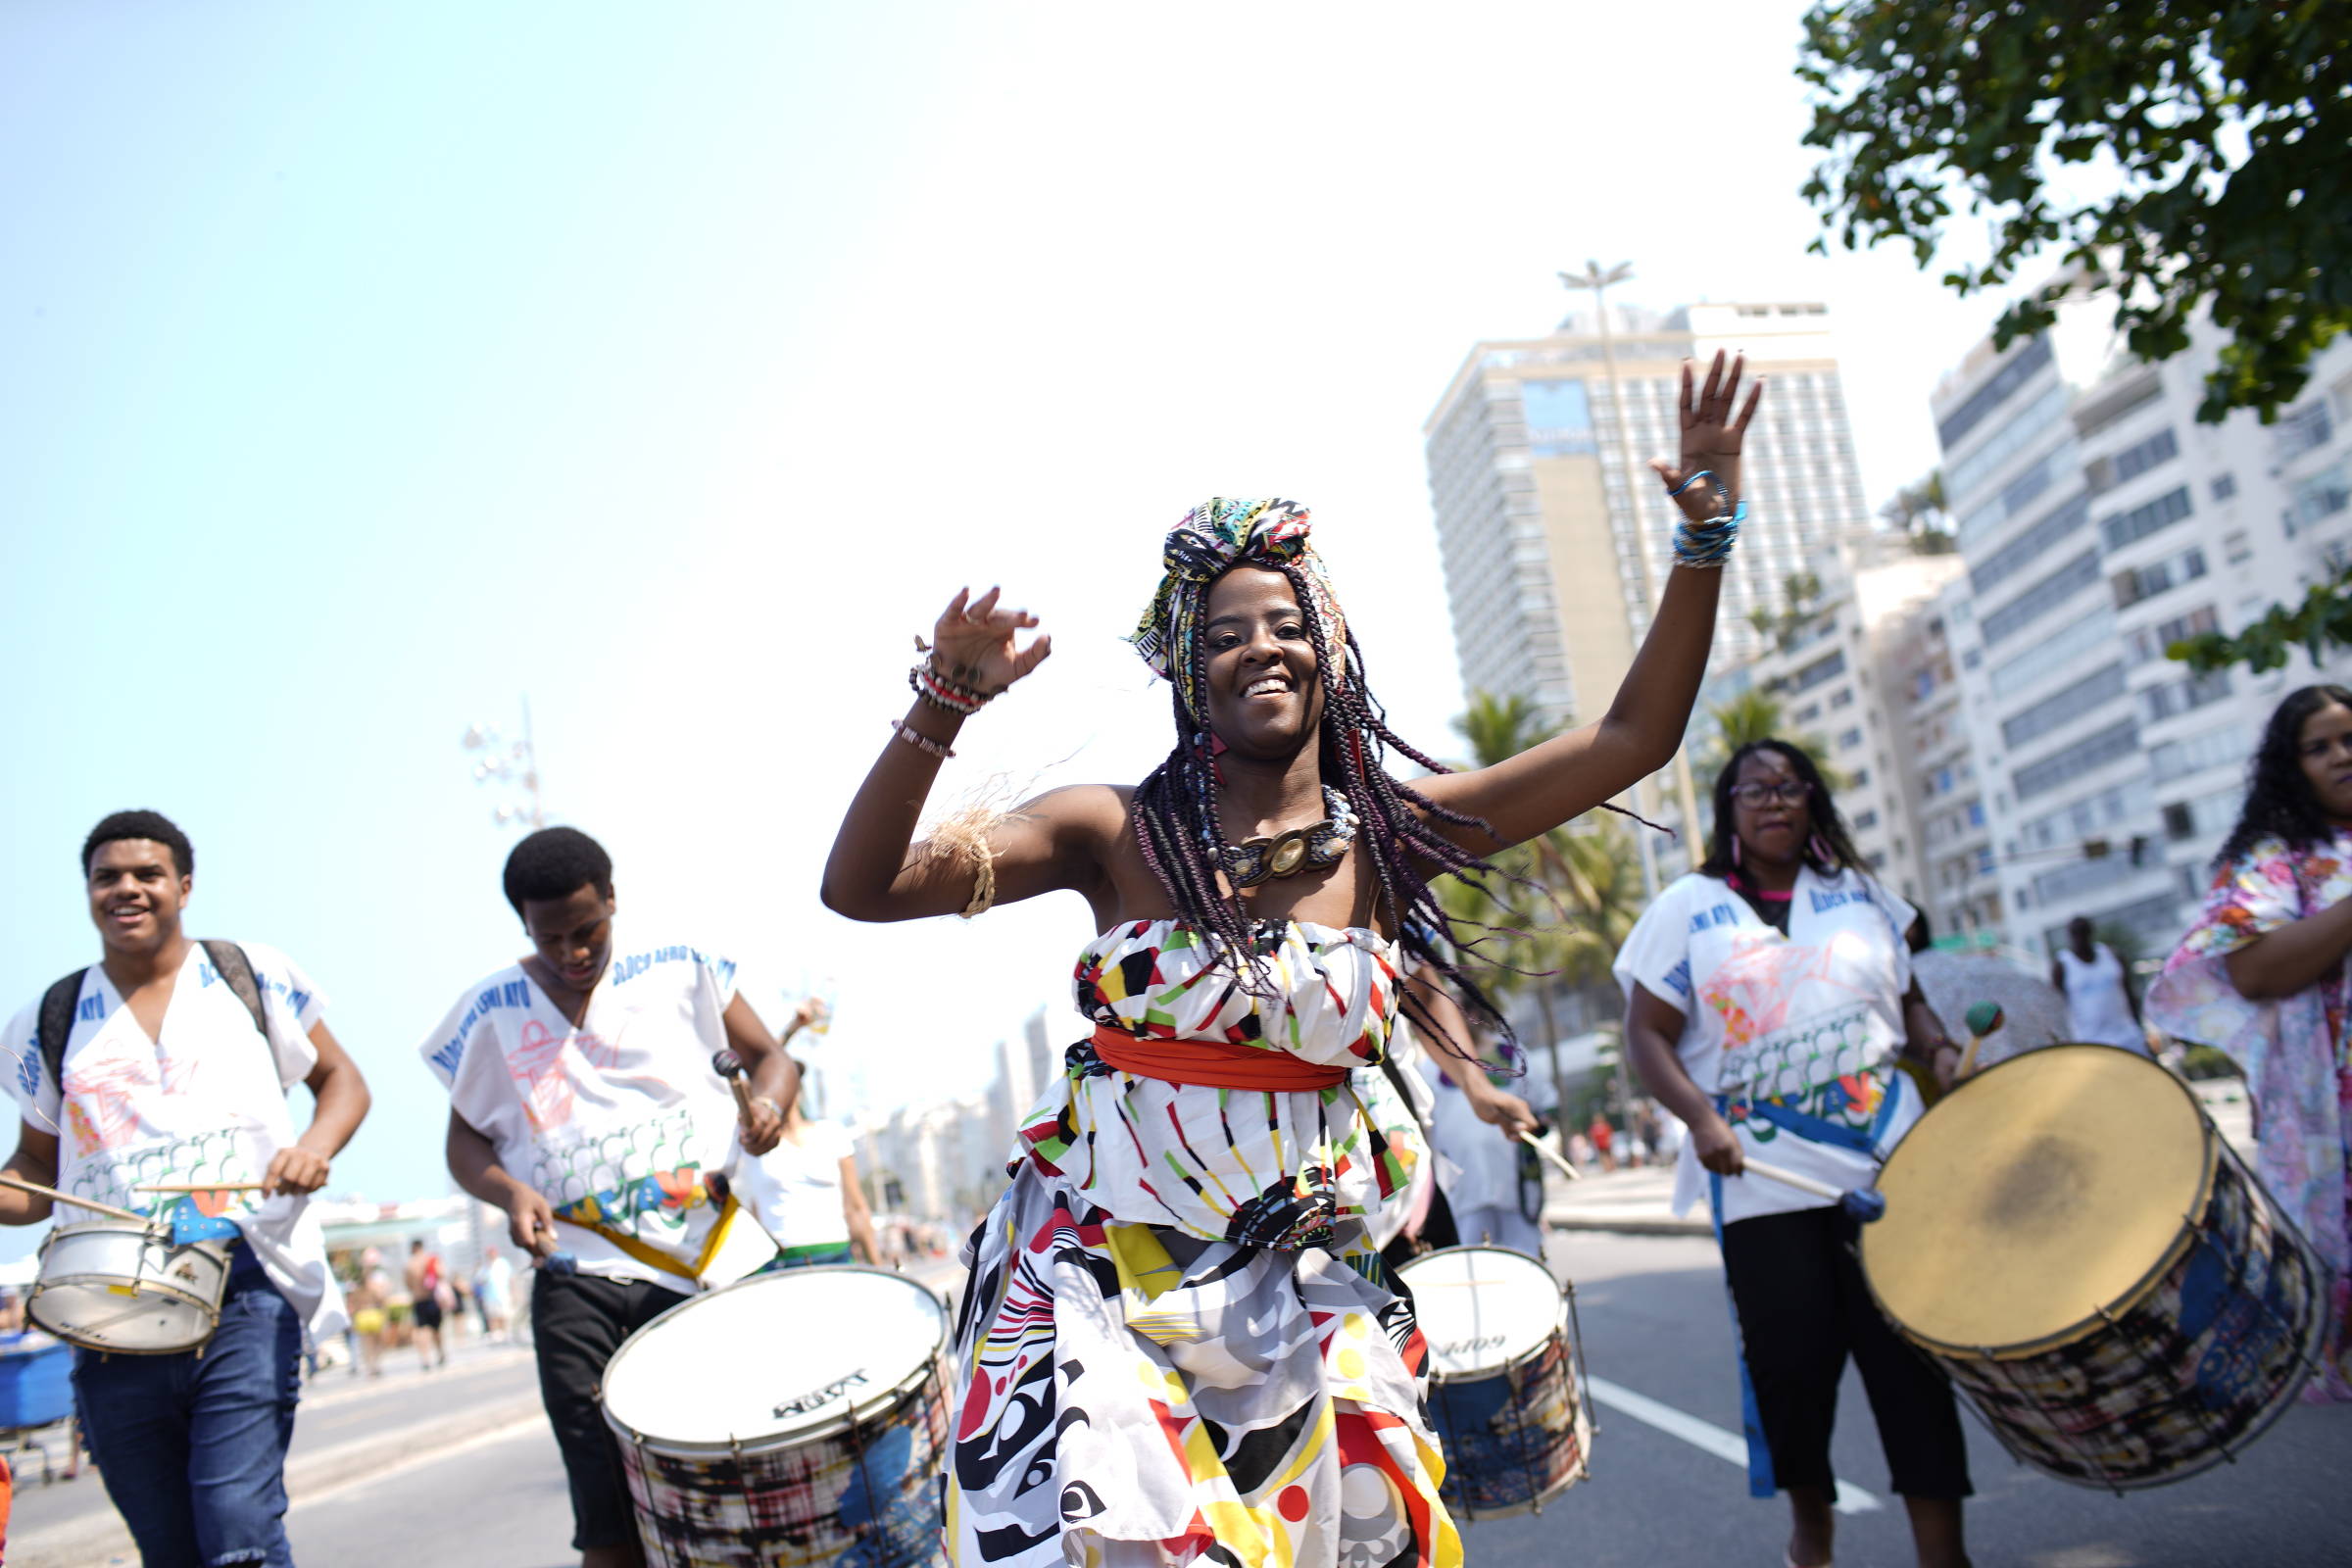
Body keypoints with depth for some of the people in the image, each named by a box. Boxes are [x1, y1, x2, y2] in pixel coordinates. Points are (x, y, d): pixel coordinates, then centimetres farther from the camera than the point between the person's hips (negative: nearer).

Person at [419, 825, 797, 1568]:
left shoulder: (680, 970, 6)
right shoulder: (492, 1011, 8)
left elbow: (770, 1058, 12)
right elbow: (465, 1139, 14)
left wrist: (769, 1102, -11)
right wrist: (509, 1193, -7)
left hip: (708, 1262, 0)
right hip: (577, 1280, 0)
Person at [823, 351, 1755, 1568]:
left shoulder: (1389, 837, -2)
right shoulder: (1118, 831, -8)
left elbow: (1632, 737, -3)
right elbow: (857, 887, -15)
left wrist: (1703, 537, -11)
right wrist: (943, 705, -28)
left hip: (1297, 1288, 3)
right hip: (1098, 1271, -2)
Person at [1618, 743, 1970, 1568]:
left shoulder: (1859, 894, 13)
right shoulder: (1689, 907, 4)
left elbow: (1908, 1003, 19)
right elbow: (1647, 1034, 0)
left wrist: (1942, 1051, -3)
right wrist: (1700, 1116, -15)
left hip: (1885, 1162, 2)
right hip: (1762, 1177, -2)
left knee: (1911, 1353, -1)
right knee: (1791, 1360, 4)